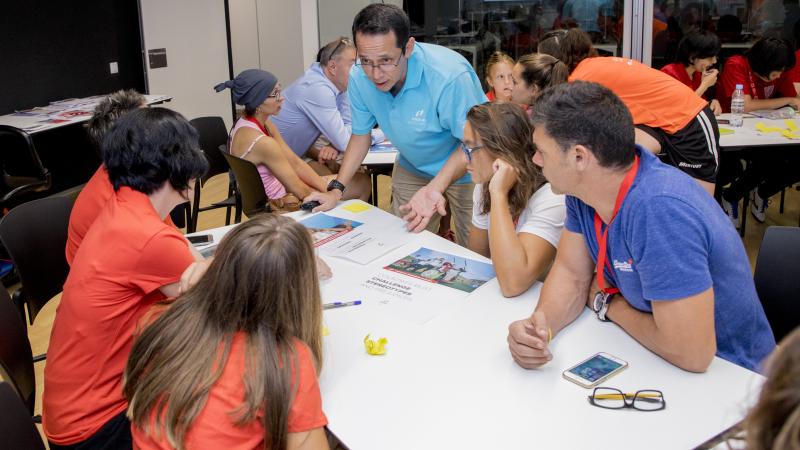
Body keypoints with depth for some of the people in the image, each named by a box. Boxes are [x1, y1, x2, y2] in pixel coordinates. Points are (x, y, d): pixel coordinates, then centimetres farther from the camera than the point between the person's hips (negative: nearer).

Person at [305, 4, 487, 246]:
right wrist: (336, 190, -10)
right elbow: (361, 134, -2)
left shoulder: (450, 76, -35)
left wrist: (435, 188, -40)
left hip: (465, 169, -4)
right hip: (412, 168, 5)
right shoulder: (359, 77, -18)